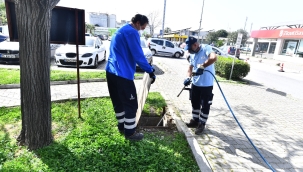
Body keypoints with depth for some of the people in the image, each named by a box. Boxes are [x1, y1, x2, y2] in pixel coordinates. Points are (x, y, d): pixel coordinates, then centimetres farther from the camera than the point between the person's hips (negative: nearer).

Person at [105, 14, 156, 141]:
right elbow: (138, 55, -16)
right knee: (130, 104, 1)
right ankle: (130, 132, 11)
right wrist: (150, 71, -7)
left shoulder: (121, 30, 21)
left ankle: (122, 126, 31)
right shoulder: (132, 32, -11)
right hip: (122, 73, -10)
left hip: (112, 71, 10)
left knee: (118, 102, 18)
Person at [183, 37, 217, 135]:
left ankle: (202, 124, 20)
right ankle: (195, 120, 35)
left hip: (206, 84, -8)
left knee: (205, 105, 5)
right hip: (195, 83, 8)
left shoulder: (206, 49, -16)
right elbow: (190, 68, 8)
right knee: (195, 103, 18)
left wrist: (202, 67, -34)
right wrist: (188, 77, -10)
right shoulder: (192, 55, 8)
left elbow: (214, 58, -35)